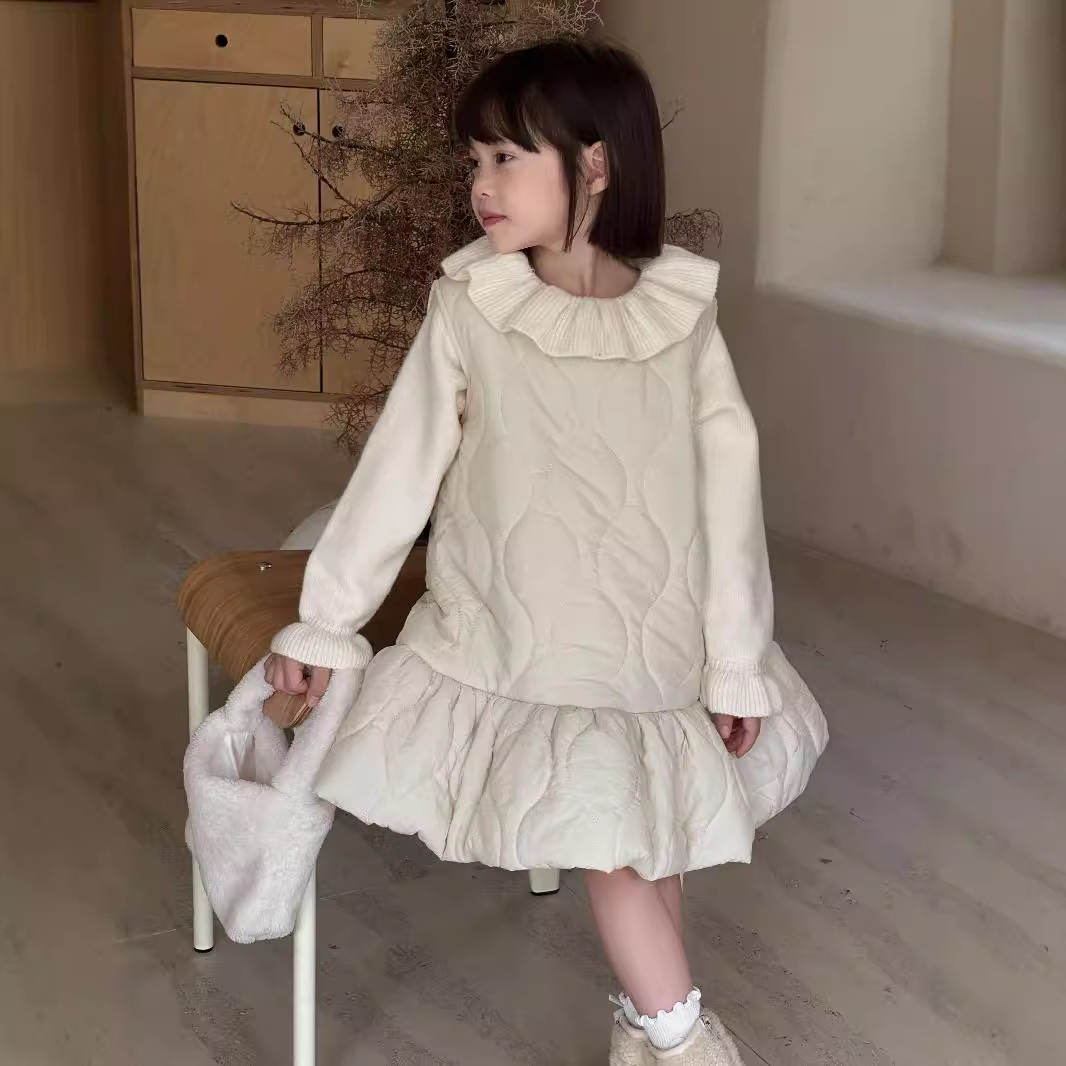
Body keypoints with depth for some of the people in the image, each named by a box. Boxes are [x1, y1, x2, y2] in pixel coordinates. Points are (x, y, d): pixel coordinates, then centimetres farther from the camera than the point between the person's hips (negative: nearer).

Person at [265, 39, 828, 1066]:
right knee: (604, 800, -13)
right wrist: (323, 623, 0)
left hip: (657, 641, 2)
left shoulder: (682, 313, -7)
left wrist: (737, 662, -5)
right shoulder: (467, 307, -10)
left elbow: (728, 487, -5)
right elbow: (397, 472, -4)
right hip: (510, 645, -2)